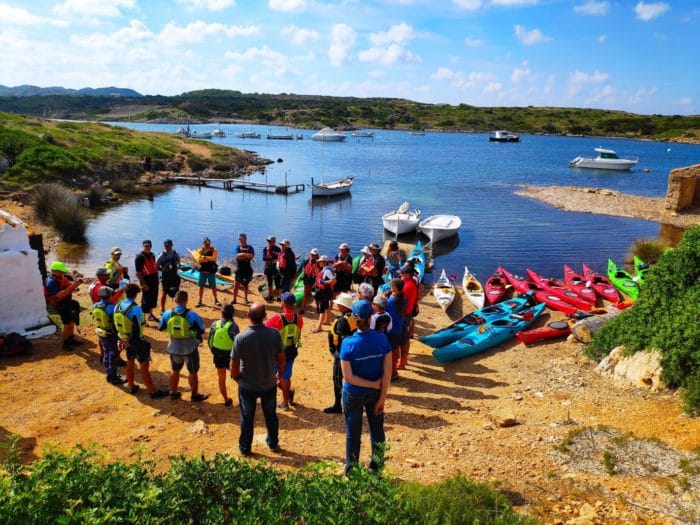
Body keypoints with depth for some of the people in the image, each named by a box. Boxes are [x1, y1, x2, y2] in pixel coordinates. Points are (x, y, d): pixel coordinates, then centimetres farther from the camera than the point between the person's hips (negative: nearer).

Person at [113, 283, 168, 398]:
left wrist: (121, 339, 18)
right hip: (136, 340, -7)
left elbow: (117, 325, 6)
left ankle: (131, 386, 37)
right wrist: (143, 343, -12)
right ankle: (152, 391, 9)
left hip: (125, 340, 7)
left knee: (130, 362, 23)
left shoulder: (117, 307, -3)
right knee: (143, 365, 1)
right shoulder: (136, 309, -26)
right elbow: (137, 328, -23)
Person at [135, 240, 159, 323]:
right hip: (146, 282, -8)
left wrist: (156, 279, 12)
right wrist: (143, 284, -19)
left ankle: (150, 314, 33)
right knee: (146, 300, -4)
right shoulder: (140, 257, -14)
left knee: (153, 298, 17)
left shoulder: (152, 255, 10)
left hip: (154, 281, 8)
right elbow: (138, 272, -16)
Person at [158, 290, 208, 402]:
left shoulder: (167, 314, -13)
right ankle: (195, 395, 27)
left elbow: (161, 328, 3)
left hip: (174, 348, 4)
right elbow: (202, 330, -15)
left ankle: (173, 393, 39)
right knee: (193, 372, 15)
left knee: (175, 371, 25)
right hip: (190, 349, -3)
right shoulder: (192, 315, -24)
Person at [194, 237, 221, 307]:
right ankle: (200, 301, 14)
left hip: (211, 271, -1)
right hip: (203, 271, 1)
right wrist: (209, 258, -18)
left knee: (213, 286, 4)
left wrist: (204, 257, -18)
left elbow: (214, 258, -17)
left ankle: (216, 300, 16)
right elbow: (199, 259, -12)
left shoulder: (214, 250, 1)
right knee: (201, 286, 5)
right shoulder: (200, 250, 3)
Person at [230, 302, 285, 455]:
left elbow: (234, 366, -17)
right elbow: (281, 359, -7)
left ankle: (245, 448, 39)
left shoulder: (240, 338, -24)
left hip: (247, 386, -1)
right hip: (269, 384, 2)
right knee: (271, 415, 24)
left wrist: (235, 377, 5)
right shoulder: (274, 334, -19)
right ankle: (273, 443, 44)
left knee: (247, 417, 21)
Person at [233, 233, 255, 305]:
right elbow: (237, 256, -17)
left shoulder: (250, 248, 2)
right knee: (236, 284, -4)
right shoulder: (238, 247, 1)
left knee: (245, 284, 10)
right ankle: (234, 299, 2)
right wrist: (247, 255, -18)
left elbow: (252, 256, -16)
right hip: (239, 269, 0)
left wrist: (242, 254, -20)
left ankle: (245, 298, 24)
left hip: (247, 269, 1)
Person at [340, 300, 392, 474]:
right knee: (377, 429, 23)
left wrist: (374, 384, -14)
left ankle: (351, 469, 35)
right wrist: (382, 397, -6)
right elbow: (387, 373, -14)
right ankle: (376, 465, 41)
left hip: (354, 394, -2)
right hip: (375, 393, 2)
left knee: (353, 432, 17)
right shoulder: (382, 339, -16)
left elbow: (348, 377, -21)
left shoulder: (348, 343, -22)